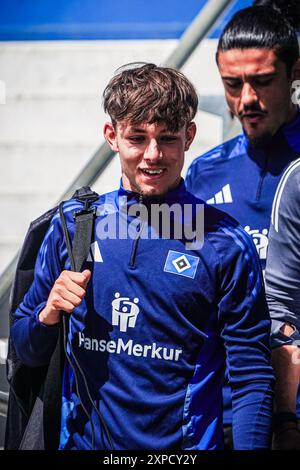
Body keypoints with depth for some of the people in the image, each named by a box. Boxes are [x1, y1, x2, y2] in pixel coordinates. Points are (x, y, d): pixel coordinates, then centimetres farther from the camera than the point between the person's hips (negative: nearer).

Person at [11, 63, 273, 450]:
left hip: (186, 444, -2)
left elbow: (251, 374, -8)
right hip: (83, 439, 3)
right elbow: (27, 352, 7)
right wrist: (49, 314, -13)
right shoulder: (72, 225, -1)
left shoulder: (223, 243, -8)